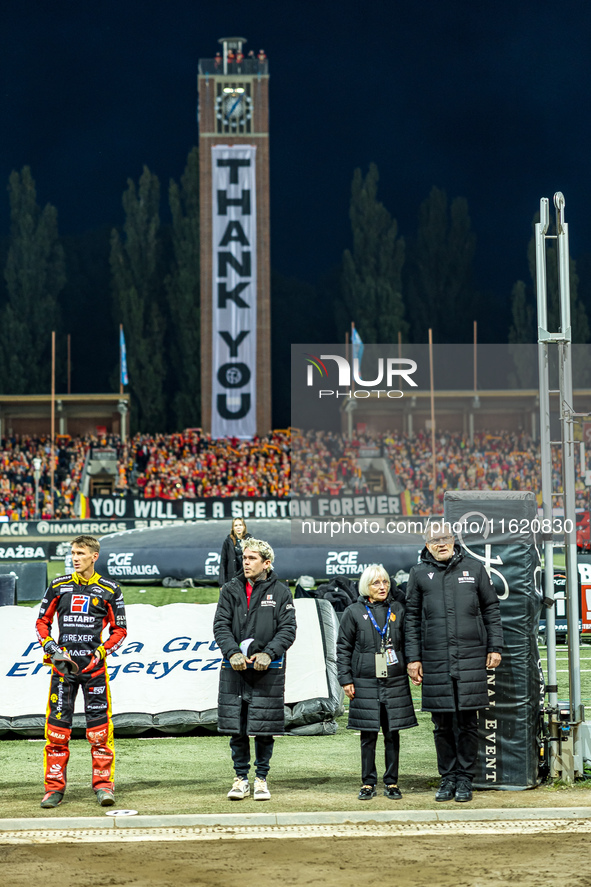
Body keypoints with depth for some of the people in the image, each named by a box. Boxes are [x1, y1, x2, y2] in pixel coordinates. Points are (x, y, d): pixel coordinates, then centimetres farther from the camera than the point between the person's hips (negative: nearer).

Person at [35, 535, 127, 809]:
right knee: (57, 726, 0)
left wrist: (103, 651, -6)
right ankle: (54, 787, 8)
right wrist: (49, 646, -2)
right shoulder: (59, 586, 9)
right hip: (63, 664, 2)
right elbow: (42, 621, 14)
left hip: (93, 665, -1)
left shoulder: (109, 590, 4)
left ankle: (103, 785, 4)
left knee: (99, 727, -3)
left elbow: (120, 629, 9)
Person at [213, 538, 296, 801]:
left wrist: (268, 653, -18)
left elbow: (287, 629, -3)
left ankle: (261, 779, 15)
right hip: (235, 668, 2)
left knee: (264, 729, 2)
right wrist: (232, 652, -15)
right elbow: (221, 625, 1)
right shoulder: (230, 590, 8)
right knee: (236, 728, 4)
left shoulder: (280, 593, 3)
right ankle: (241, 779, 16)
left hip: (267, 669, -2)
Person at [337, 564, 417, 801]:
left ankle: (392, 783, 13)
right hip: (365, 683, -1)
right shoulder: (354, 612, 3)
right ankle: (368, 783, 12)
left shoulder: (398, 609, 7)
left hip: (395, 682, 1)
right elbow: (343, 648, 5)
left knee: (393, 734, 4)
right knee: (368, 735, 2)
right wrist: (345, 680, 0)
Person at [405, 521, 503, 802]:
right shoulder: (419, 573, 7)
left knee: (467, 722, 1)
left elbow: (491, 608, 11)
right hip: (435, 661, 1)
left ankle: (465, 779, 10)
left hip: (471, 659, 0)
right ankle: (447, 778, 15)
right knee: (442, 724, 4)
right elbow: (412, 619, 9)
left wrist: (495, 647, 6)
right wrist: (413, 658, 4)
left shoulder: (474, 568, 7)